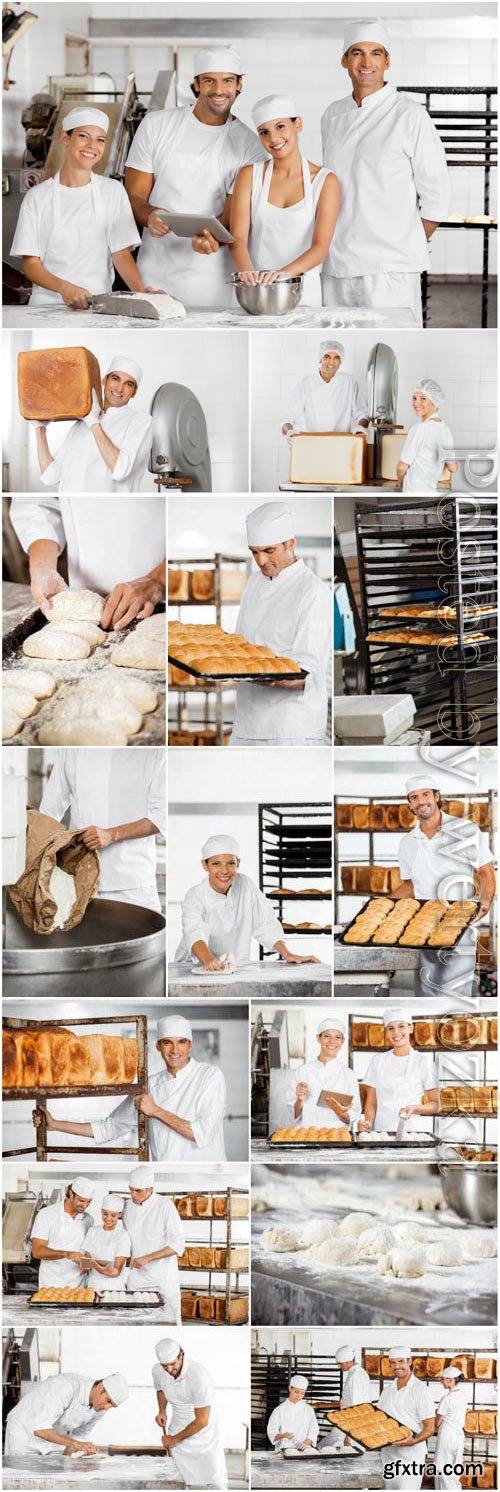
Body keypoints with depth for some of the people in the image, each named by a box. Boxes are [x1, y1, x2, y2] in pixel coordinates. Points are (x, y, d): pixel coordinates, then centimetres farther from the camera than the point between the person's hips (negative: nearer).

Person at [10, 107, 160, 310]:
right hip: (48, 303, 0)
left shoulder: (113, 191, 10)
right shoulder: (37, 197, 6)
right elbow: (31, 264, 2)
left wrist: (141, 291, -15)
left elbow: (122, 253, 4)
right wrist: (64, 288, -18)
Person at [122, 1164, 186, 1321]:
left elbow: (178, 1245, -13)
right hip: (136, 1278, 4)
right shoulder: (128, 1206, 3)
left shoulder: (165, 1205, -11)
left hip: (163, 1280, -4)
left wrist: (147, 1258, -18)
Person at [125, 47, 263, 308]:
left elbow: (234, 215, -4)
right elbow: (134, 195, 4)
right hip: (154, 275, 1)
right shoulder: (156, 125, 5)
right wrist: (149, 217, -21)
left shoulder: (249, 144, 3)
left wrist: (211, 237, -27)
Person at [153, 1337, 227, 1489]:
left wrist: (174, 1439, -16)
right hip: (178, 1427, 5)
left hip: (202, 1430, -5)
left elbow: (202, 1420, -26)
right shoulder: (157, 1371, -13)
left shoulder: (198, 1375, -32)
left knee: (215, 1482, -6)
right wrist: (162, 1411, -3)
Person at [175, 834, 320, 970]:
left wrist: (287, 954, -11)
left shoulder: (246, 885, -2)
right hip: (196, 968, -2)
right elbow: (195, 932, -32)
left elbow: (265, 924, 2)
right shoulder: (195, 897, -13)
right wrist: (209, 960, -51)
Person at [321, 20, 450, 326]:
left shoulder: (411, 116, -4)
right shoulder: (333, 116, 13)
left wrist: (407, 248, 2)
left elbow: (436, 198, -3)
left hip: (390, 269, -5)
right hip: (337, 266, 5)